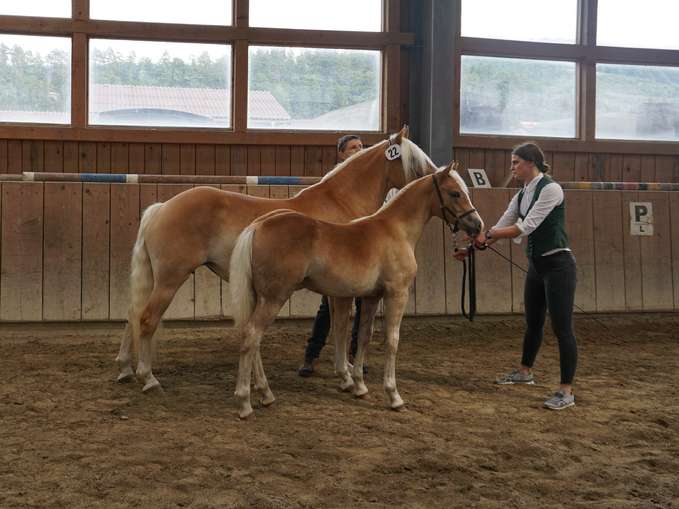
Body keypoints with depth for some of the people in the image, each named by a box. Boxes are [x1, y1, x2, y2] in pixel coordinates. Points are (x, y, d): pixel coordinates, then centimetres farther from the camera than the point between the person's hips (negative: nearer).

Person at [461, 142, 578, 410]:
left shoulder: (550, 189, -17)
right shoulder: (521, 195, 9)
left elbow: (525, 228, -22)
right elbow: (501, 227, 11)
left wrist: (488, 234, -17)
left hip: (557, 264, -9)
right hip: (536, 265, 9)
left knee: (562, 327, -6)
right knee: (532, 322, 22)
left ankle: (566, 391, -1)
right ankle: (525, 371, 40)